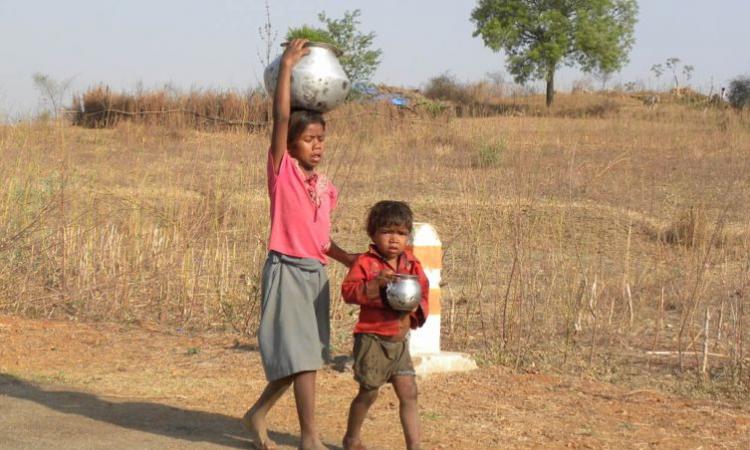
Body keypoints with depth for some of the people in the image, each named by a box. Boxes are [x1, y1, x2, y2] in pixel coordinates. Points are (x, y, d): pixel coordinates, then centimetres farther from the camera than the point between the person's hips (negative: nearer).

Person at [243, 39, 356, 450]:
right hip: (287, 271, -7)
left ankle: (258, 414, 31)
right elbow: (281, 117, -17)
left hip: (316, 274, 7)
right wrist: (287, 66, -15)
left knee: (304, 354, 13)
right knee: (301, 354, -9)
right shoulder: (283, 170, -6)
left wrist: (347, 258, 2)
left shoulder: (325, 186, 12)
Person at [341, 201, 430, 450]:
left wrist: (414, 305, -13)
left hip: (400, 339, 5)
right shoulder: (365, 262, -8)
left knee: (409, 393, 2)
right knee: (368, 392, 5)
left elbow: (423, 292, 9)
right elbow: (348, 290, -19)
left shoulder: (412, 264, 8)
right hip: (372, 338, -5)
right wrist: (376, 283, -32)